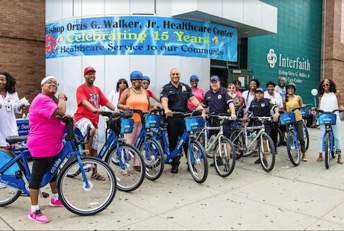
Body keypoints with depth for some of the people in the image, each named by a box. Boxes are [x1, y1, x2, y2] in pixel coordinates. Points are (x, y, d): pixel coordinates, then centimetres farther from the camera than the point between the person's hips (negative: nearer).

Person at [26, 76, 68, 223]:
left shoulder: (50, 99, 15)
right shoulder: (42, 99, -20)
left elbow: (60, 116, 19)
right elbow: (60, 112, -32)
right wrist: (62, 98, -15)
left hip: (53, 145, 11)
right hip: (42, 146, -11)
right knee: (37, 175, -2)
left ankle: (55, 199, 40)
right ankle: (34, 210, 8)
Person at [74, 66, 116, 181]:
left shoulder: (97, 89, 14)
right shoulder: (81, 88, -6)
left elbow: (106, 102, 7)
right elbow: (84, 102, -24)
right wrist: (95, 109, -43)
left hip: (94, 119, 6)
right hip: (82, 117, -6)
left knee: (94, 147, 9)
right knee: (91, 130, -39)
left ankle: (94, 172, 18)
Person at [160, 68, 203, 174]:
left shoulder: (186, 87, 12)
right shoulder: (166, 88, 2)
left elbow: (192, 98, 1)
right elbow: (164, 100, -15)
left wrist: (198, 105, -21)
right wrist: (166, 109, -36)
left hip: (184, 117, 1)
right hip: (171, 118, -1)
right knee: (173, 142, 6)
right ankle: (175, 164, 19)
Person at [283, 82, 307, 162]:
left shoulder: (298, 98, 3)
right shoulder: (285, 99, 7)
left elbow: (302, 107, 5)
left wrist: (302, 107, -15)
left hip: (298, 119, -1)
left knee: (301, 138, -2)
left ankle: (303, 155, 9)